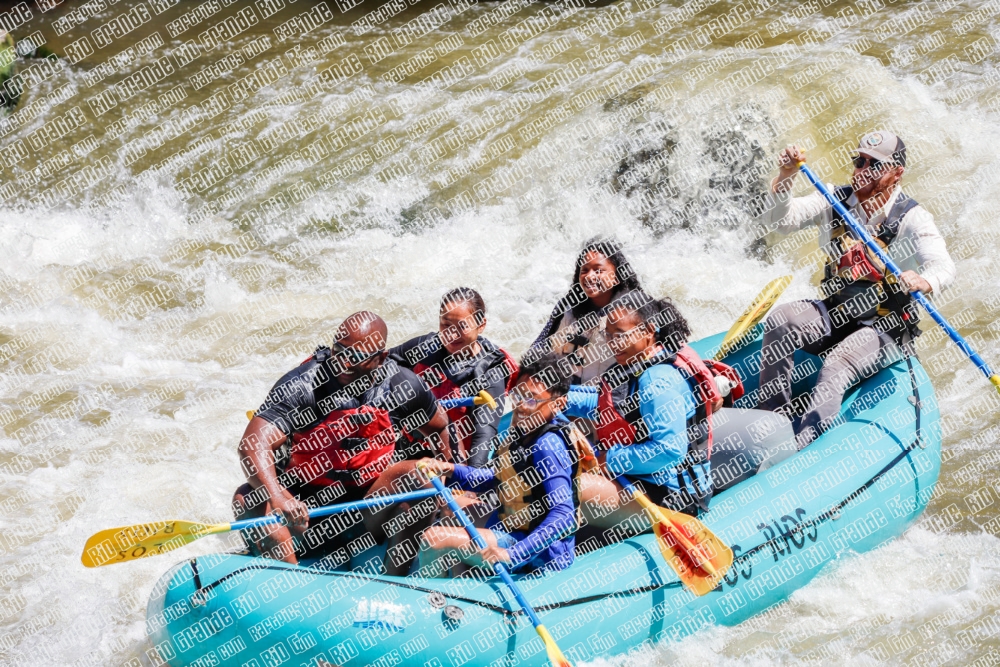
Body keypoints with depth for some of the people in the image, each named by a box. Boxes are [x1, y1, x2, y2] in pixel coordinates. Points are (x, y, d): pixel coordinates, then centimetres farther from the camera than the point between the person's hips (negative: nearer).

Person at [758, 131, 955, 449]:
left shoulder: (912, 217, -10)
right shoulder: (835, 202, 3)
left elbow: (943, 265, -26)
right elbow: (778, 218, -7)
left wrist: (923, 282, -50)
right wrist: (785, 177, -25)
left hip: (886, 329, -5)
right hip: (836, 316, 5)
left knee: (836, 367, -33)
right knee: (781, 319, -24)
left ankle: (798, 449, -47)